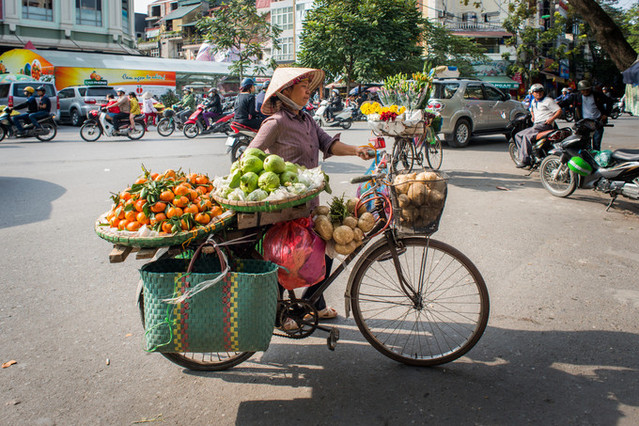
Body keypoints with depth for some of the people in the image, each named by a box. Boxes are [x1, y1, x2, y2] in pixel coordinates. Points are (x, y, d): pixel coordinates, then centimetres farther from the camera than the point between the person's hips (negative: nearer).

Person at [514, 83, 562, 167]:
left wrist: (552, 119, -20)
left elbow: (559, 111, -5)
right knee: (518, 136, -3)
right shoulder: (533, 101, 22)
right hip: (536, 125, 9)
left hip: (545, 124, -9)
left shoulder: (548, 100, -1)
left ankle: (525, 160, -32)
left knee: (526, 135, -29)